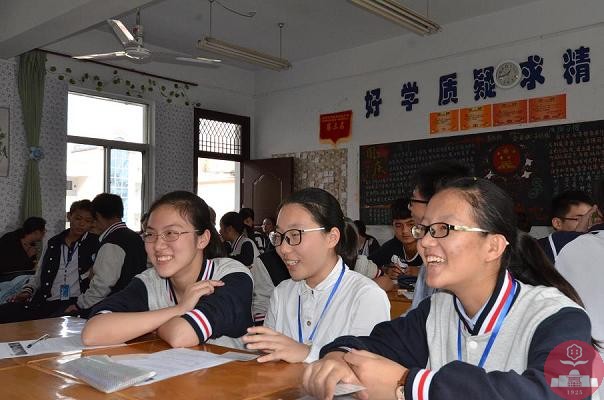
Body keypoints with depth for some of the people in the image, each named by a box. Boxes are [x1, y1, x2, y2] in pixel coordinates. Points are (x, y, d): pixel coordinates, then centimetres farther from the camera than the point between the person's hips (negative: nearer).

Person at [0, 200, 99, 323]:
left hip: (73, 302, -5)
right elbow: (39, 275, 26)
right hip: (44, 301, 5)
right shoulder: (53, 243, 22)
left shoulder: (94, 242, 9)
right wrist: (27, 290, 9)